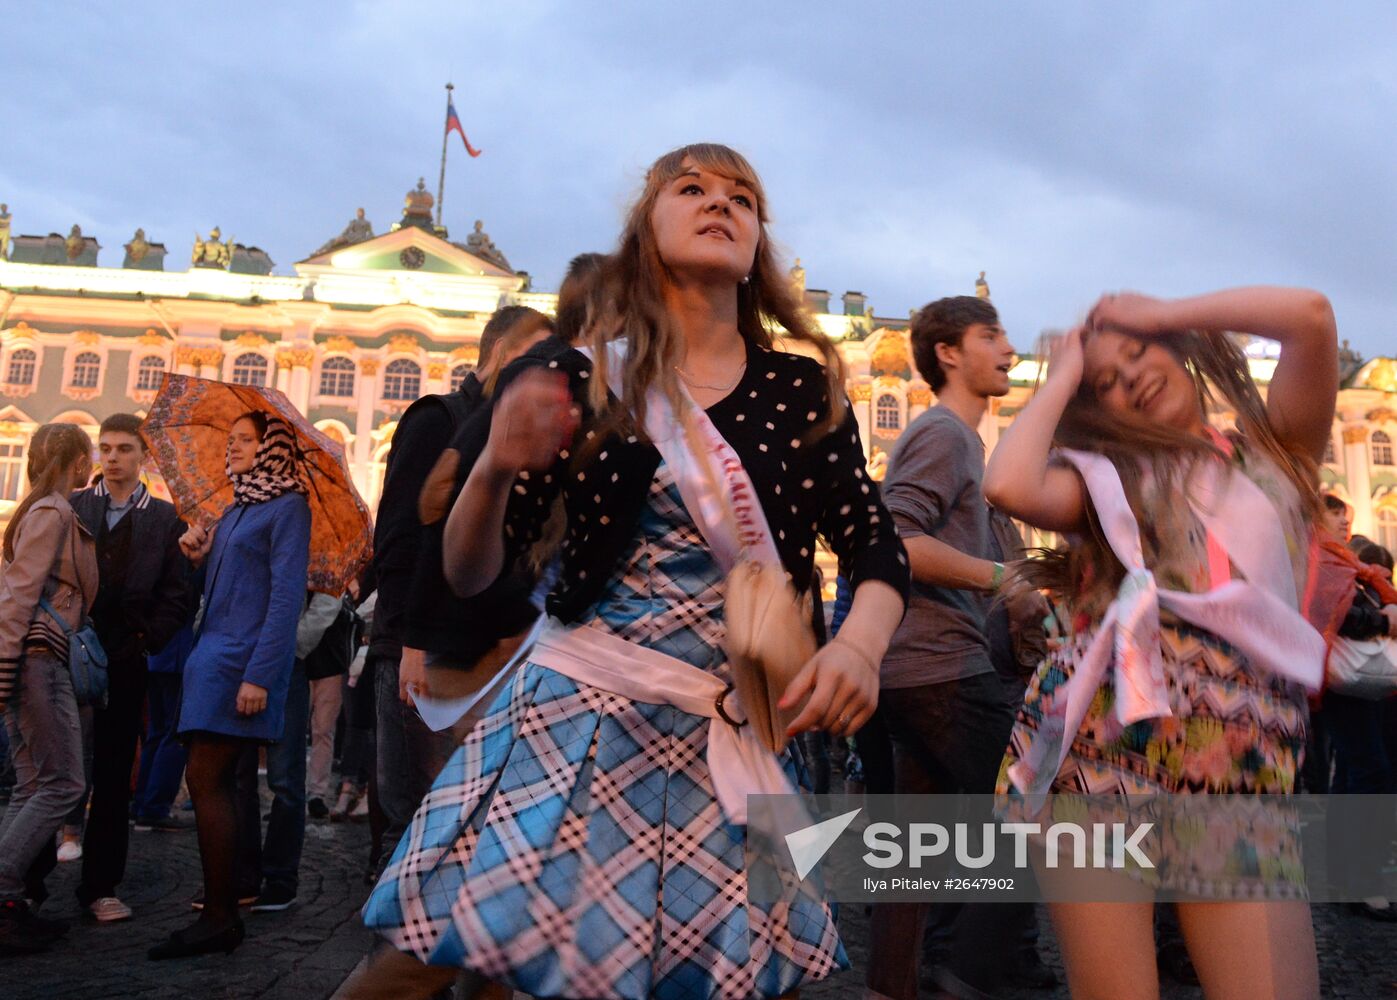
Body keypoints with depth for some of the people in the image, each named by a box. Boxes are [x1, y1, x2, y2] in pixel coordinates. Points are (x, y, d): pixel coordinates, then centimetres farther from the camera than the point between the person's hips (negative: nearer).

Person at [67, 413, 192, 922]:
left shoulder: (165, 519, 7)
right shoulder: (72, 507, 9)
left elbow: (177, 596, 3)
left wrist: (145, 642, -7)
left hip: (124, 662, 0)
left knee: (113, 777, 4)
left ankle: (100, 885, 13)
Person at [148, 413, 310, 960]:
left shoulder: (287, 507, -6)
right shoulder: (235, 510, 19)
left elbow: (286, 596, -15)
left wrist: (258, 674, -21)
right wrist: (200, 557, 1)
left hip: (243, 657, -9)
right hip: (213, 651, 9)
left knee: (206, 778, -11)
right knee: (215, 782, 9)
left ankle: (218, 919, -5)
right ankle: (222, 911, 15)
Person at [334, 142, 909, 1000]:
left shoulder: (805, 391, 4)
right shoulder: (578, 383, -1)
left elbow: (877, 547, 4)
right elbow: (472, 574, -1)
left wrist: (860, 645, -18)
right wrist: (494, 469, -22)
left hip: (735, 737, 2)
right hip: (577, 712, -1)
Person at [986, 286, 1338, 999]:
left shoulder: (1277, 446, 18)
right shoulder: (1105, 475, 15)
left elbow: (1312, 315, 0)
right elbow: (1009, 487, -7)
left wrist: (1159, 311, 12)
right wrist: (1062, 376, 10)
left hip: (1244, 766, 1)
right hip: (1100, 736, 0)